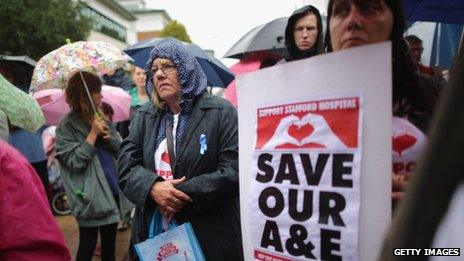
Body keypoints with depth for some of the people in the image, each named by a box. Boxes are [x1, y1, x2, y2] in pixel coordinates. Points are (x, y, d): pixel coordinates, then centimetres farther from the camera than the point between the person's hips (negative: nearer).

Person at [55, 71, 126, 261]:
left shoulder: (100, 118, 8)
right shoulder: (66, 126, -9)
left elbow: (119, 149, 9)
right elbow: (75, 162, -17)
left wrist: (108, 137, -10)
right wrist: (93, 133, -19)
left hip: (111, 188, 6)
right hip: (90, 195, -6)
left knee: (110, 241, 18)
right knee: (88, 245, 6)